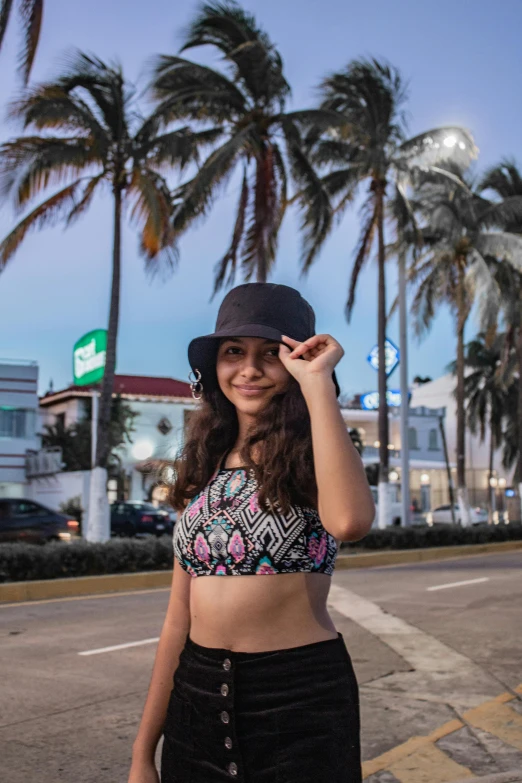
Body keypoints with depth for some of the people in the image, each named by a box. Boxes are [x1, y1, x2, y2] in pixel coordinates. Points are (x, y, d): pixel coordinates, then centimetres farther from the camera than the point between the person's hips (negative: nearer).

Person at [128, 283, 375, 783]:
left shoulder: (310, 455, -6)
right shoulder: (204, 467, 8)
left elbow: (350, 521, -32)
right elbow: (180, 616, 8)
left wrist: (317, 383, -24)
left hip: (301, 700, -4)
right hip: (198, 698, 5)